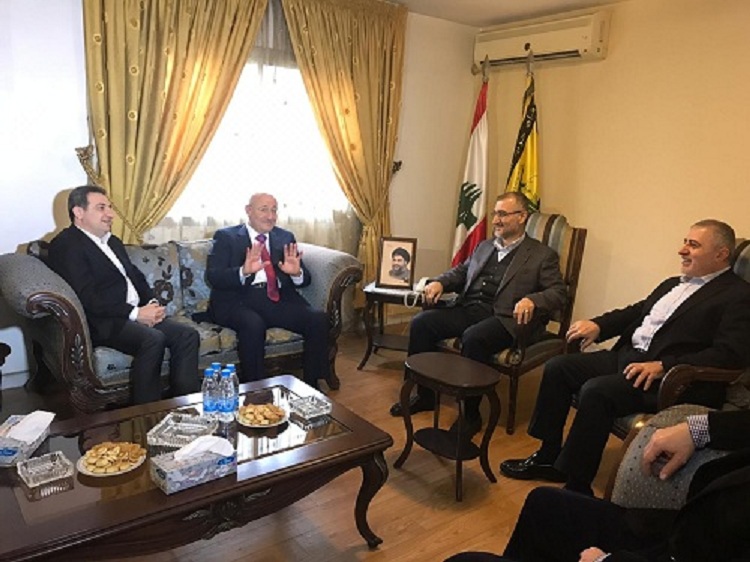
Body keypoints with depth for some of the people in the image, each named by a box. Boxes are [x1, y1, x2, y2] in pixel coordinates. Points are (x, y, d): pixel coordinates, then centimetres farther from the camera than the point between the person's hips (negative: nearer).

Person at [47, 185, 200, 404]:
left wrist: (153, 303, 1)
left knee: (187, 335, -11)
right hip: (103, 323, -8)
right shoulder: (66, 245, -6)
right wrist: (135, 313, -18)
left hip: (138, 314, 9)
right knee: (152, 338, -32)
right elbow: (87, 298, -16)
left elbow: (137, 277, 23)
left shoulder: (113, 242, 23)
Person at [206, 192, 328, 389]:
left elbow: (305, 279, 12)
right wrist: (243, 271, -25)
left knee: (319, 319, -21)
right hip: (239, 301, -3)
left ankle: (311, 386, -11)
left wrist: (296, 273, -14)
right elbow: (213, 277, -6)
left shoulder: (286, 238, 18)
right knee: (253, 325, -36)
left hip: (280, 299, 3)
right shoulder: (226, 237, 8)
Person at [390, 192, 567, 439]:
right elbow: (460, 272, 27)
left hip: (504, 317, -6)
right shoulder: (484, 247, 25)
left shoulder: (542, 255, 7)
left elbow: (558, 293, -2)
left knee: (473, 337, -36)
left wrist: (531, 300, -23)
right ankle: (425, 394, 1)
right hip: (468, 309, 6)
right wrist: (439, 282, 4)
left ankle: (471, 415, -18)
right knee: (421, 322, -15)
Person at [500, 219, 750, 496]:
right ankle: (548, 457, 9)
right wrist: (597, 325, 5)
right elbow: (635, 312, 25)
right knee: (557, 367, -2)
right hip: (627, 355, 9)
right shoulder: (673, 284, 21)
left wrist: (663, 366, -25)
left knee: (596, 390, -30)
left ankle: (577, 487, -15)